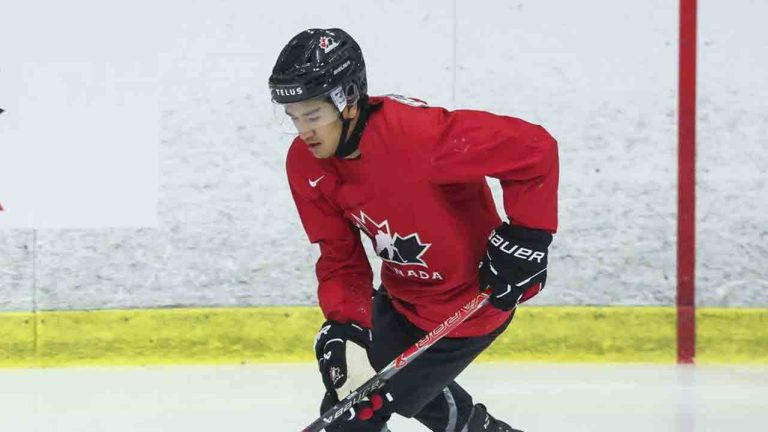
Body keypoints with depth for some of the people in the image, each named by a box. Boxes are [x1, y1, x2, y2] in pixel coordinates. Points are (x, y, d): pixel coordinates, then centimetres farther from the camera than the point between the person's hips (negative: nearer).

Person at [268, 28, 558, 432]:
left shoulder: (417, 132, -35)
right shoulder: (306, 164, -12)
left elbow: (534, 148, -29)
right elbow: (340, 256, -5)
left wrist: (526, 238, -26)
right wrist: (345, 326, -21)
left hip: (468, 303, -8)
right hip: (402, 295, 8)